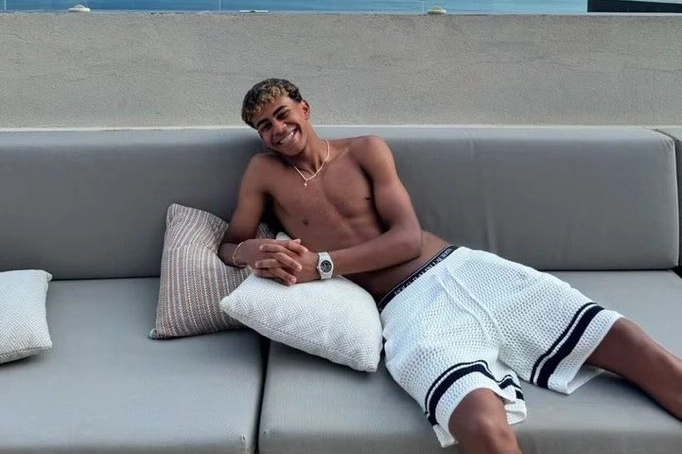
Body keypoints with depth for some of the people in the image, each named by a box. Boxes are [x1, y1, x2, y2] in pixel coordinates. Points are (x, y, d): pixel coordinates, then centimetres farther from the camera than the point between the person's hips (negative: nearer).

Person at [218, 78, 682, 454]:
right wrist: (252, 251, -10)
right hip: (406, 307, -2)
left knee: (641, 351, -10)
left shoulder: (365, 149, 10)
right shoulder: (264, 172, 13)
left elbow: (408, 236, 2)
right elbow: (228, 245, 16)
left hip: (463, 268, 3)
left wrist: (321, 264, -11)